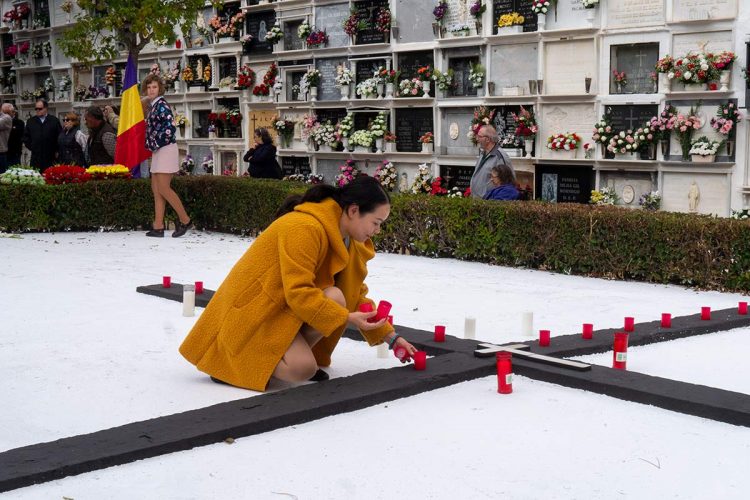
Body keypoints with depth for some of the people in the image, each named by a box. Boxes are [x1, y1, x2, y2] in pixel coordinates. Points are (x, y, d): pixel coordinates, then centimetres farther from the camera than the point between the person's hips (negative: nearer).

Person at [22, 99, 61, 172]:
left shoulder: (54, 120, 3)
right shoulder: (30, 121, 11)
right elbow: (26, 136, 16)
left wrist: (56, 150, -1)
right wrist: (31, 147, 6)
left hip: (51, 157, -2)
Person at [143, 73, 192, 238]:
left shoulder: (161, 105, -11)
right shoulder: (154, 106, 16)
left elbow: (170, 128, -21)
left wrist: (155, 145, -14)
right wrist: (151, 146, 12)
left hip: (165, 150, -10)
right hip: (158, 152, 10)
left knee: (163, 188, -9)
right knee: (156, 189, 7)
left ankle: (185, 220, 1)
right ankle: (158, 227, 8)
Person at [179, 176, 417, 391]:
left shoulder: (346, 238, 5)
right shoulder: (304, 229, -24)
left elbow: (357, 294, 12)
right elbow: (298, 293, -28)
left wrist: (389, 336, 7)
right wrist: (347, 317, -27)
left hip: (283, 308, 9)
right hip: (253, 310, -8)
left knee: (335, 299, -20)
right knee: (302, 370, -29)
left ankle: (293, 354, 1)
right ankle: (232, 361, -5)